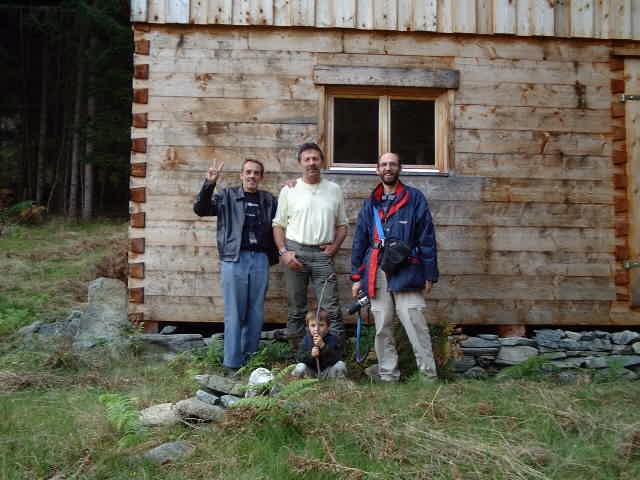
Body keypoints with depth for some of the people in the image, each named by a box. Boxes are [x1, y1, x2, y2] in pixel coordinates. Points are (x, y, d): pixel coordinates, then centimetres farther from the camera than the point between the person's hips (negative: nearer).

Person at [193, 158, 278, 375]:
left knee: (256, 313, 7)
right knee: (234, 313, -2)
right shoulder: (227, 196, 8)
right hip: (234, 259, -3)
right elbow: (200, 209, -2)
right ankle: (232, 362, 4)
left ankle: (251, 357, 18)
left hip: (260, 260, 3)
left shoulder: (269, 200, 15)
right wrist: (209, 184, -16)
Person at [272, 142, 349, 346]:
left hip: (323, 253, 1)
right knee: (296, 309, 6)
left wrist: (334, 246, -2)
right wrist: (283, 252, -7)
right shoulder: (289, 190, 6)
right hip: (295, 252, 0)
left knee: (331, 309, -4)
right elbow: (278, 225, 6)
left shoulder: (334, 190, 10)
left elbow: (342, 225, 15)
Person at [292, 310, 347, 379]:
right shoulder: (306, 339, -4)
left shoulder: (333, 339, -11)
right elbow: (301, 358, -10)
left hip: (328, 371, 0)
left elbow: (336, 358, -24)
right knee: (300, 367, -27)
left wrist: (323, 345, -34)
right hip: (311, 371, 0)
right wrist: (310, 355, -32)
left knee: (340, 364, -25)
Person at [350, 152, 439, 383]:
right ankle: (388, 374, 17)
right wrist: (357, 277, 11)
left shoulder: (415, 198, 5)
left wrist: (429, 274, -2)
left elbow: (427, 238, 3)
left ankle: (429, 373, 2)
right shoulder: (370, 203, 16)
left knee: (415, 324, -7)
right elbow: (359, 241, 17)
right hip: (376, 274, 4)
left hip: (406, 273, -3)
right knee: (382, 328, 7)